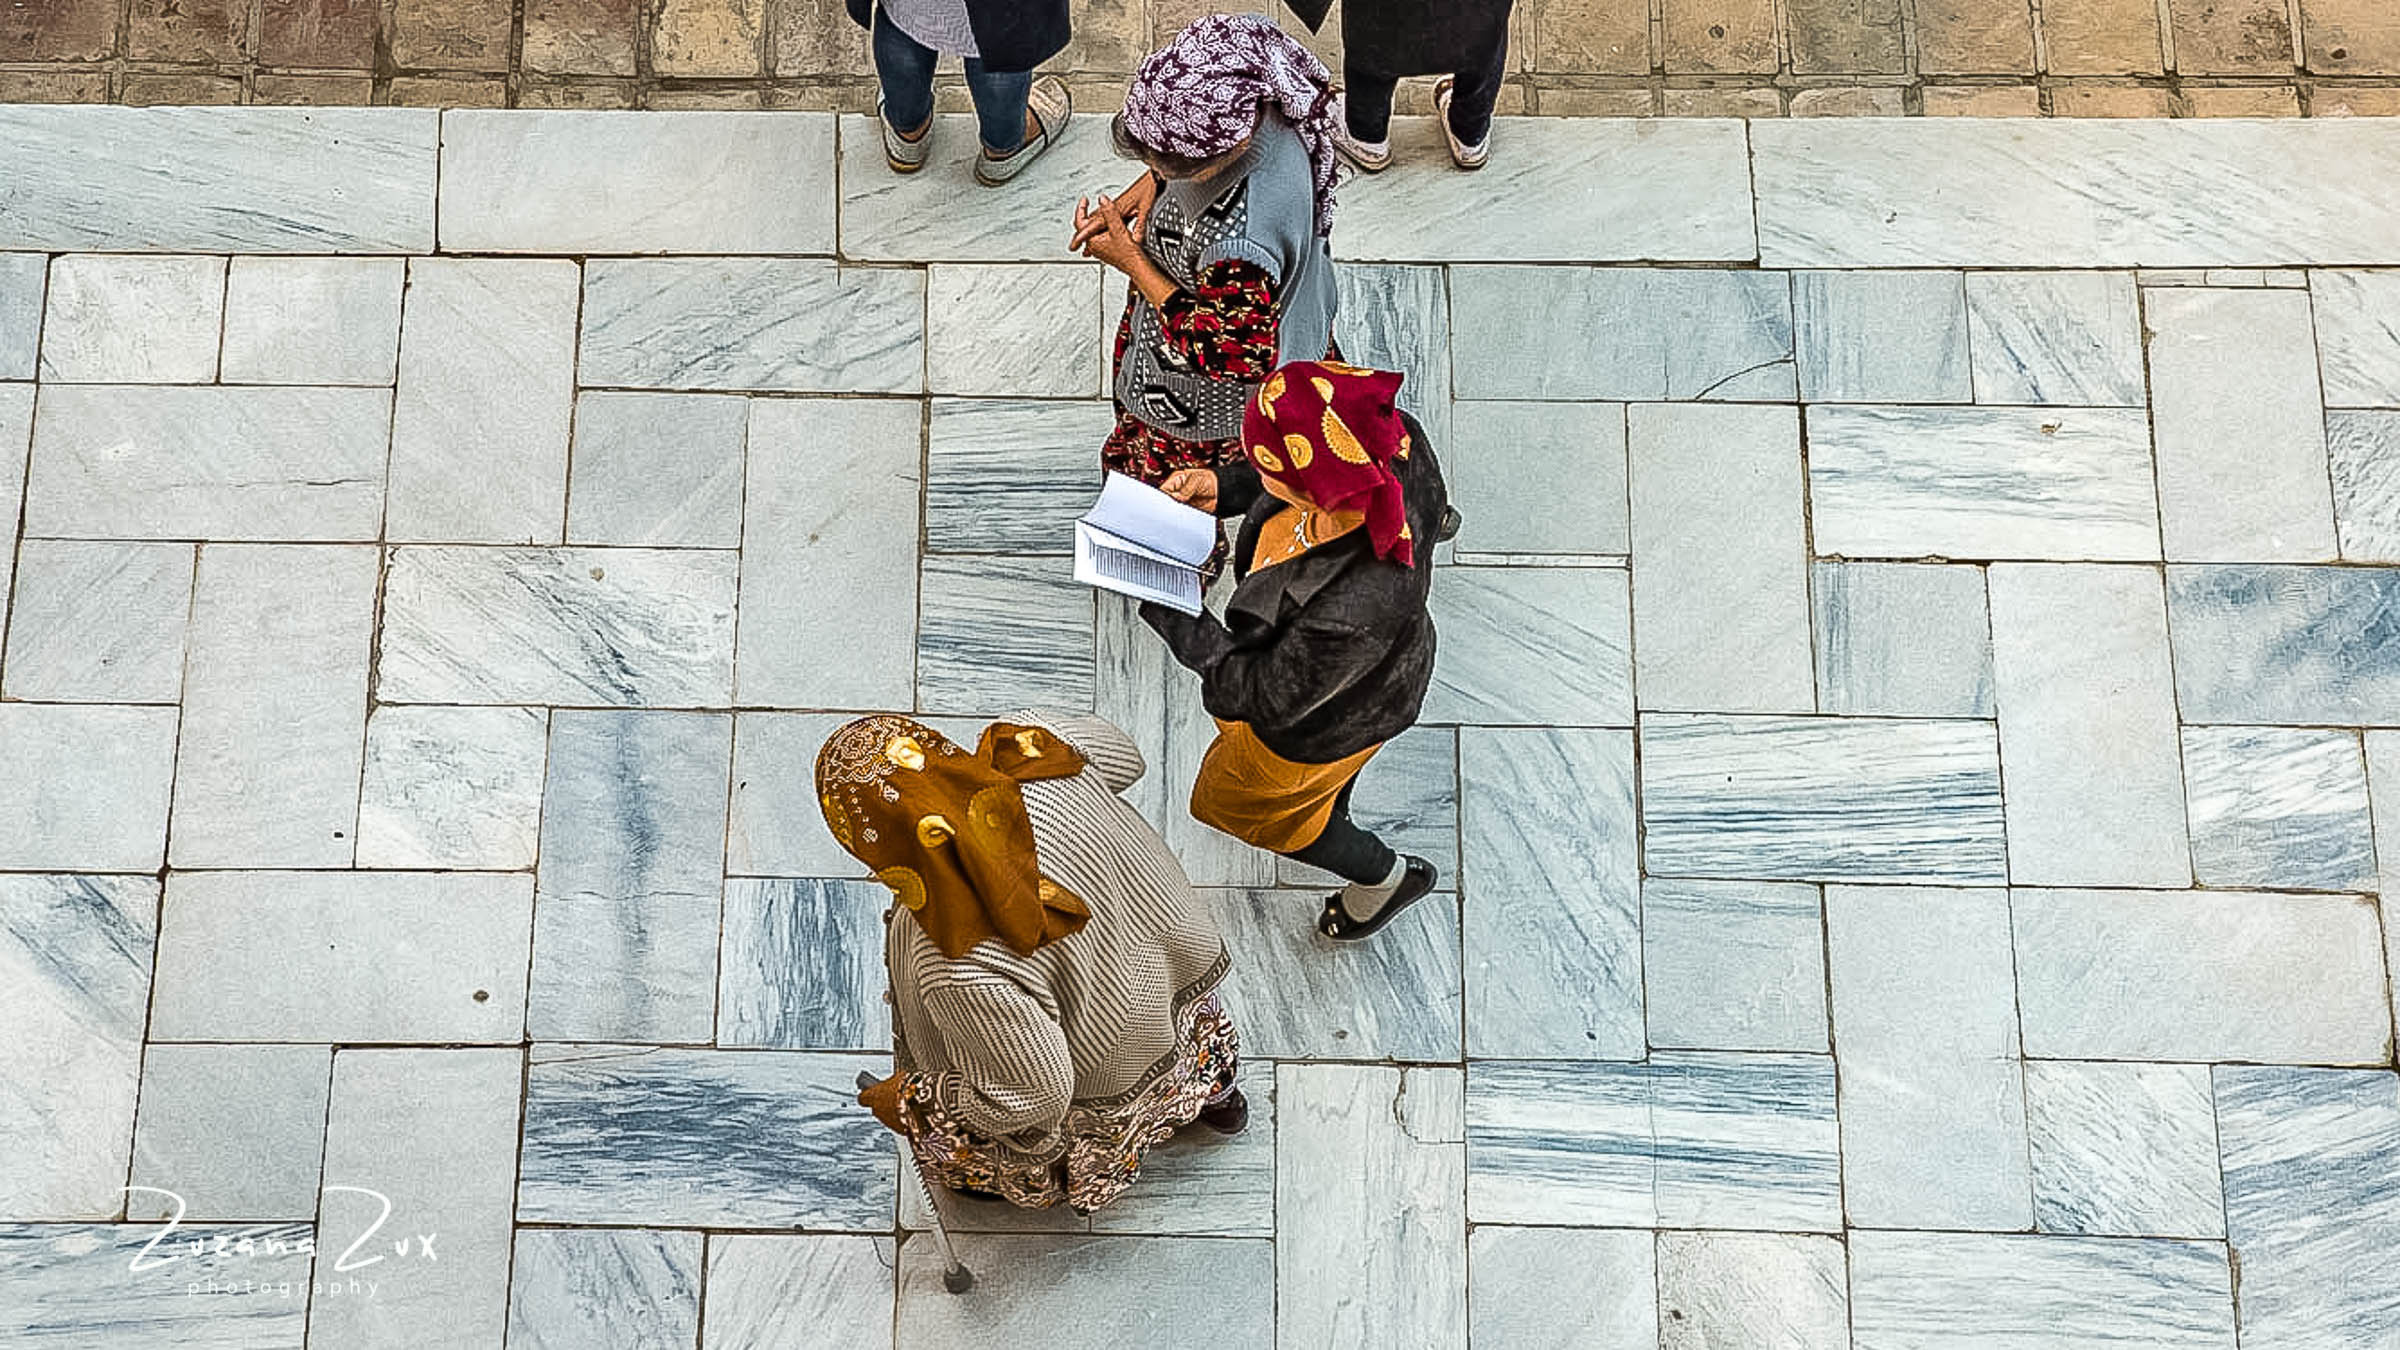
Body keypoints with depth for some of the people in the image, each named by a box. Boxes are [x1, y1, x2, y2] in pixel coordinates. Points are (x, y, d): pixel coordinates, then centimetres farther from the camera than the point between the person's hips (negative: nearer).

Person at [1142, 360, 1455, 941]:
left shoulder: (1346, 614, -50)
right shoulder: (1396, 440, -34)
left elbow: (1261, 696, -29)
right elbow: (1323, 473, -7)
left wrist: (1161, 606, -24)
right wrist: (1223, 486, -15)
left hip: (1319, 724, -6)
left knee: (1234, 799, 28)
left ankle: (1385, 875, 50)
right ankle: (1331, 817, 75)